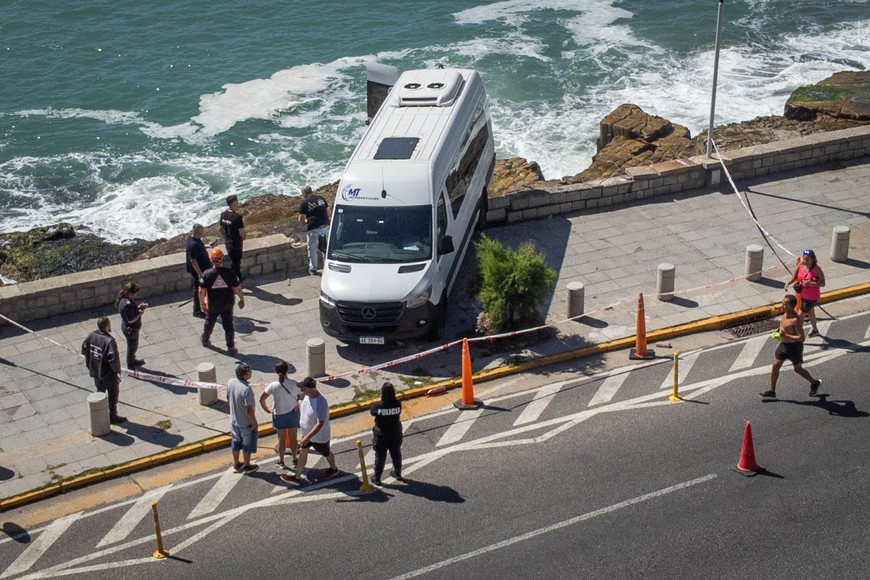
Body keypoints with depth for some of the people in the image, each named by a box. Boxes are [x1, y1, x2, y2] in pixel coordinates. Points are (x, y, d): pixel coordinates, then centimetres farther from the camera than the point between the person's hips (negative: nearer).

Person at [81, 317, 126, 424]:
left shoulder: (91, 336, -8)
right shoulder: (109, 341, -30)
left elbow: (84, 350, 4)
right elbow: (114, 358, -31)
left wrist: (90, 366, 16)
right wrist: (117, 370, -13)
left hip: (95, 371, 7)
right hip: (108, 374, -7)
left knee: (100, 391, 27)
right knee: (112, 395, 14)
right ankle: (113, 417, 26)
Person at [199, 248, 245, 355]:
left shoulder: (206, 274, -17)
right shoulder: (229, 273, -18)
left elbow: (201, 291, -11)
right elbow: (237, 289, -12)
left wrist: (202, 303, 4)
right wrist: (242, 300, 5)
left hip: (212, 305, 1)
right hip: (227, 304, 0)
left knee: (209, 322, 24)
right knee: (228, 325, 11)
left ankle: (205, 340, 45)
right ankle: (231, 347, 16)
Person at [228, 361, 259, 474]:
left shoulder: (230, 382, -12)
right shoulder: (246, 389, -33)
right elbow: (249, 410, -28)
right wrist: (254, 423, -14)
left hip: (234, 420, 6)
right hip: (246, 423, -6)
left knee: (236, 442, 24)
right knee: (247, 445, 16)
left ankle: (236, 464, 40)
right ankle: (247, 466, 32)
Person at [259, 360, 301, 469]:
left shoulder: (273, 386, -20)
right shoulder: (294, 384, -19)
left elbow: (262, 400, -12)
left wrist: (267, 410, 3)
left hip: (279, 415, 0)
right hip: (293, 413, 1)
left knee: (281, 438, 16)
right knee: (293, 438, 16)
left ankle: (281, 461, 28)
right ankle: (294, 460, 29)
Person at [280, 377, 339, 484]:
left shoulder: (320, 403, -38)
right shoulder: (308, 395, -12)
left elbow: (320, 424, -35)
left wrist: (308, 437, -36)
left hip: (319, 435, -8)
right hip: (307, 432, 8)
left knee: (326, 453, 19)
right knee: (302, 452, 16)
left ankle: (333, 469, 47)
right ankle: (297, 477, 30)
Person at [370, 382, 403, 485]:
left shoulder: (377, 406, -28)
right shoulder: (398, 404, -23)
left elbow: (372, 412, -8)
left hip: (381, 436, -2)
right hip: (395, 434, 3)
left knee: (380, 457, 16)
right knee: (396, 454, 25)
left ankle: (377, 478, 30)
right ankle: (398, 473, 45)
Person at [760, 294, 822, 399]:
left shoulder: (795, 320, -29)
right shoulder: (785, 313, -3)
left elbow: (801, 338, -29)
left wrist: (786, 336, -31)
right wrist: (781, 333, 5)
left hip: (794, 346, -8)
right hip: (784, 344, 8)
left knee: (797, 369, 12)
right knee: (775, 366, 8)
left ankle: (814, 383, 37)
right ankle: (772, 391, 18)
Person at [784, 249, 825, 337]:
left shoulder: (817, 270, -23)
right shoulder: (800, 266, -9)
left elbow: (822, 283, -19)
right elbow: (794, 277, 5)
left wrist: (810, 284, -33)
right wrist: (787, 283, -13)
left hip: (812, 297, -7)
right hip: (803, 295, 7)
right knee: (810, 312, 26)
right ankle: (815, 330, 48)